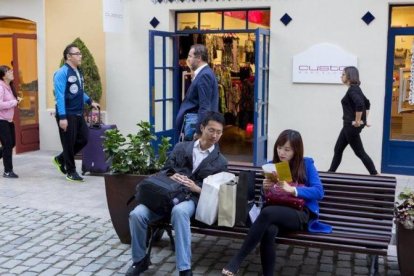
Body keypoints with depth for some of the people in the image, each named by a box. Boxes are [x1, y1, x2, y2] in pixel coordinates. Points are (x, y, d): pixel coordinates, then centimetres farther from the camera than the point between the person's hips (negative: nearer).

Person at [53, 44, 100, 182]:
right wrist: (62, 117, -23)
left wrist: (90, 102, 18)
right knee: (69, 143, 3)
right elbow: (60, 96, -20)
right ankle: (71, 171, 19)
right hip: (67, 115, -8)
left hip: (79, 114, 8)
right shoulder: (62, 73, -15)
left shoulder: (78, 72, 11)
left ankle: (60, 159, 30)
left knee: (83, 140, 13)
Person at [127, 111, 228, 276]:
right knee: (137, 214, -24)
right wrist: (172, 176, -7)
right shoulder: (181, 147, 18)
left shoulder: (220, 162, 12)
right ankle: (140, 260, 1)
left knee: (179, 211, -40)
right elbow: (164, 171, 17)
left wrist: (196, 188, -12)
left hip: (192, 198, -3)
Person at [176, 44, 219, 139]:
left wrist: (199, 132, -24)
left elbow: (205, 107, -23)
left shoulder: (204, 75, -16)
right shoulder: (203, 73, 14)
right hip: (193, 124, 9)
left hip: (200, 127, -9)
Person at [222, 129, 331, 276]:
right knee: (268, 230, -36)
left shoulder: (306, 164, 6)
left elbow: (319, 191, -6)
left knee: (268, 212, -35)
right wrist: (266, 188, -8)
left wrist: (291, 189, -19)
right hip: (277, 212, 3)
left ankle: (237, 260, -29)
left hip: (301, 214, -3)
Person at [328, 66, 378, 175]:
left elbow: (360, 104, -33)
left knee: (360, 152, -1)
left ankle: (375, 175, 7)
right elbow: (367, 103, 23)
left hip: (352, 126, -10)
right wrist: (365, 119, 20)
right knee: (338, 149, 14)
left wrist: (358, 121, -24)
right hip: (348, 125, 10)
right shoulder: (355, 89, 13)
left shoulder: (352, 89, -17)